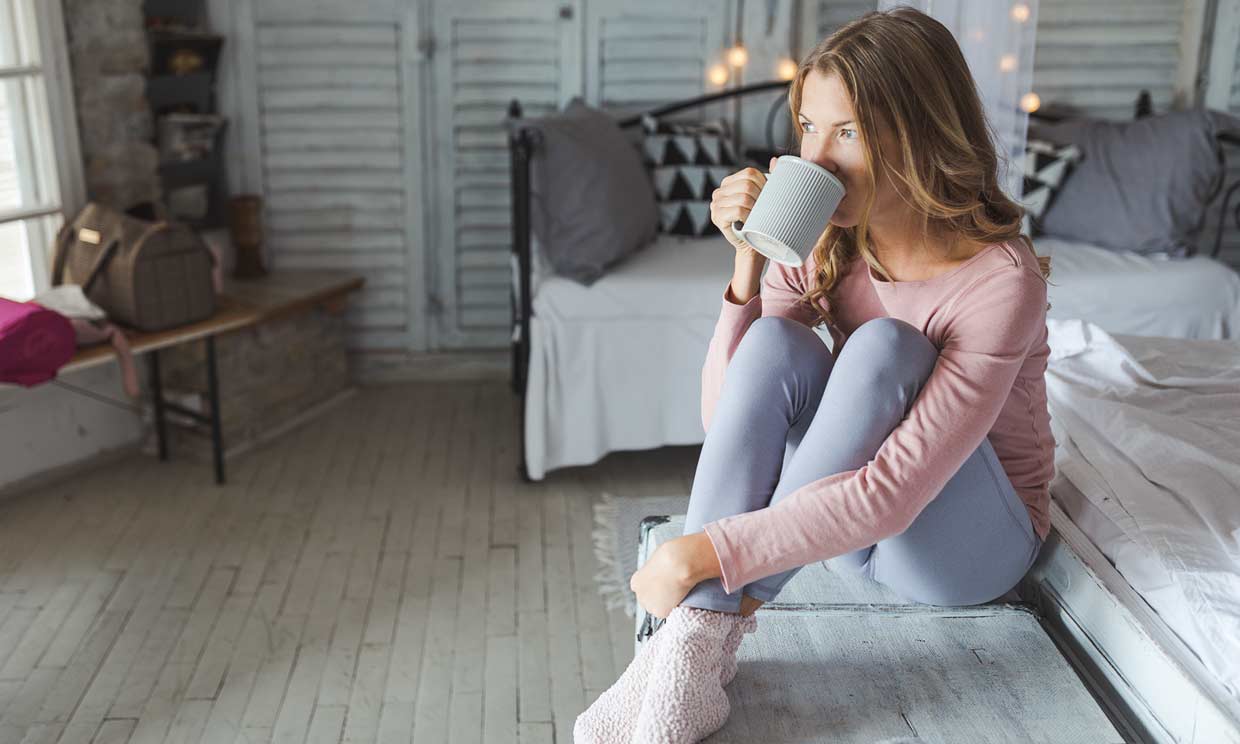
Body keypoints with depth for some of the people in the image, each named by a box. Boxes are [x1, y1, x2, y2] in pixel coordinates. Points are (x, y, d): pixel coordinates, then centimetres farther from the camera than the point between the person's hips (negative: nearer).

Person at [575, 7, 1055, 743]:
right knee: (774, 341, -23)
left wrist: (705, 552, -36)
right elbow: (727, 418, -14)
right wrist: (749, 263, -26)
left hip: (970, 543, -4)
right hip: (840, 524, 5)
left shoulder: (1000, 278, -26)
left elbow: (890, 495, -33)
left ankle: (708, 639, -29)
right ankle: (687, 641, -29)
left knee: (883, 346, -31)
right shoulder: (823, 243, -10)